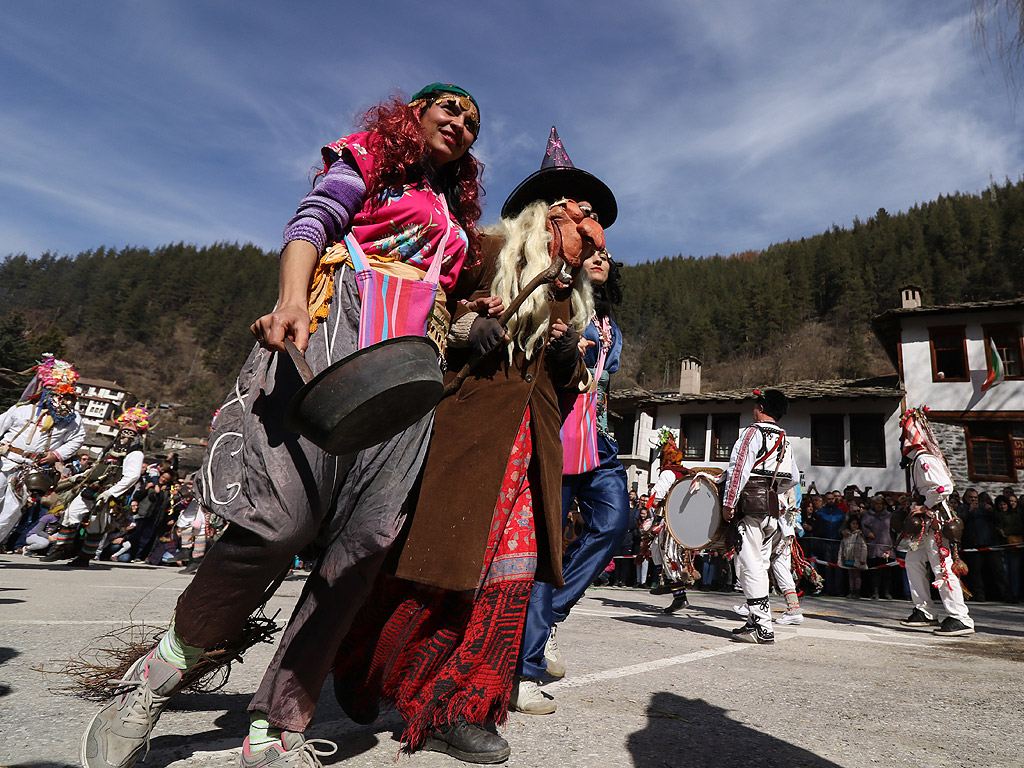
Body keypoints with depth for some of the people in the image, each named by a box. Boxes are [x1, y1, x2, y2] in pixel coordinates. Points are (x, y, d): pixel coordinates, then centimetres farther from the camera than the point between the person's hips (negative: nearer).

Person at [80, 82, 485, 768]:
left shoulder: (456, 211, 33)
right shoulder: (372, 153, 17)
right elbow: (311, 222, 0)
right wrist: (293, 299, -17)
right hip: (336, 320, -5)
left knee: (369, 536, -11)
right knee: (283, 516, -21)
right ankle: (159, 674, 3)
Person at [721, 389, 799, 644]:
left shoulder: (753, 433, -8)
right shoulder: (784, 439, 16)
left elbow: (739, 468, -16)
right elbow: (793, 478, 21)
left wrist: (728, 503, -15)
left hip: (751, 508, -8)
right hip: (772, 510, 8)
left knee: (750, 565, -7)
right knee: (760, 565, 13)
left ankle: (762, 627, -8)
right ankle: (757, 620, 19)